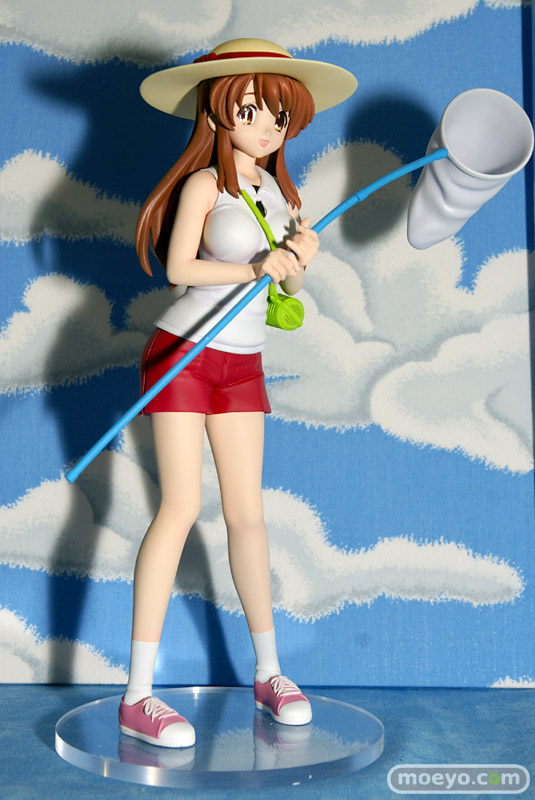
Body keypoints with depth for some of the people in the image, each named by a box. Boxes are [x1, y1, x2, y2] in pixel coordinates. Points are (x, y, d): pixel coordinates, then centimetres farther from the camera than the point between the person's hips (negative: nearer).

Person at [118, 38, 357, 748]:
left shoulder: (279, 190, 11)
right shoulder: (205, 183, -7)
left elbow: (289, 284, 11)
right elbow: (179, 268, -18)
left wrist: (300, 256, -9)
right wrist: (259, 267, -18)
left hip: (242, 366, 6)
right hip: (184, 353, -6)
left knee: (248, 513, 7)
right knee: (181, 508, -13)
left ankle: (269, 673, 18)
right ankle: (138, 696, -10)